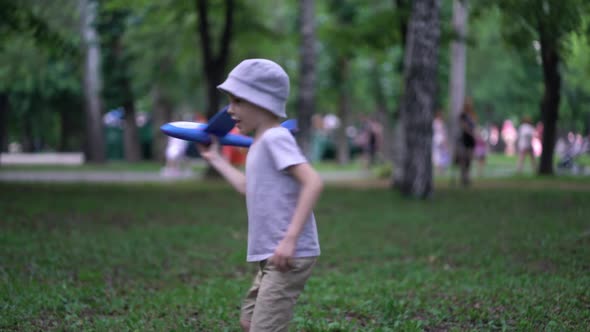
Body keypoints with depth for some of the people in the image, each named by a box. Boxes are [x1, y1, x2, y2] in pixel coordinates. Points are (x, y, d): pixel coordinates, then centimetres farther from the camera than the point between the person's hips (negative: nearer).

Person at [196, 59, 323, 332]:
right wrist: (215, 159, 38)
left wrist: (290, 238, -28)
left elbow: (313, 182, -24)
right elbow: (248, 187, 32)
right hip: (270, 258, 11)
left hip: (290, 257, -11)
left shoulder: (276, 138, -14)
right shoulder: (260, 144, 16)